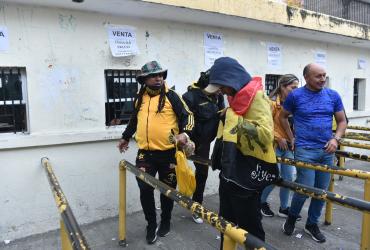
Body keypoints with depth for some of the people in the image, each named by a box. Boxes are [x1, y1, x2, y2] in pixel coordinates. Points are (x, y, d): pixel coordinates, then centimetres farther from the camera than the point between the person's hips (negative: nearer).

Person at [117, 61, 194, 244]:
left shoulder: (171, 96, -5)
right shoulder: (139, 98, 8)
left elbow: (187, 116, -5)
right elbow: (134, 119, 24)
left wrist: (184, 133, -23)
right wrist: (125, 137, 31)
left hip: (168, 153, -3)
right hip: (145, 153, 3)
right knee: (145, 189, 0)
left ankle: (165, 221, 36)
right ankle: (151, 224, 24)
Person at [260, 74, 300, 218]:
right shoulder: (272, 103, -14)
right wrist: (279, 138, -14)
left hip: (289, 146, 6)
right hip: (274, 146, -6)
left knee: (288, 178, 10)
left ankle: (284, 208, 27)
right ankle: (261, 202, 26)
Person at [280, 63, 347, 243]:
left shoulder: (333, 96, 5)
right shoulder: (295, 95, -4)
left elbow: (342, 121, 11)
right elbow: (283, 117, 9)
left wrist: (336, 139, -6)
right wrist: (292, 138, 4)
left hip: (327, 150, 4)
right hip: (305, 150, -4)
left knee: (322, 190, 10)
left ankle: (312, 224, 29)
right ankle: (292, 217, 22)